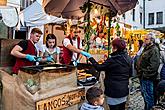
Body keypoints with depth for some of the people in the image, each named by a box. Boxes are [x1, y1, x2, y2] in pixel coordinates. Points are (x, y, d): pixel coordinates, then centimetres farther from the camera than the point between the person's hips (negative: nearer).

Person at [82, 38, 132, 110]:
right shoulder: (128, 58, 1)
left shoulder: (113, 59, -21)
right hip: (124, 90, 7)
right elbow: (130, 73, 11)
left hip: (114, 91, -7)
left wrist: (90, 58, 0)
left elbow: (99, 67, -13)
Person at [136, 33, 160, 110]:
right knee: (144, 93, 21)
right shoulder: (146, 48, 13)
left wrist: (145, 74, -23)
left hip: (147, 78, -10)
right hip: (143, 76, 10)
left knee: (148, 96, 3)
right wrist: (139, 72, 15)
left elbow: (153, 65, -26)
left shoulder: (154, 50, -18)